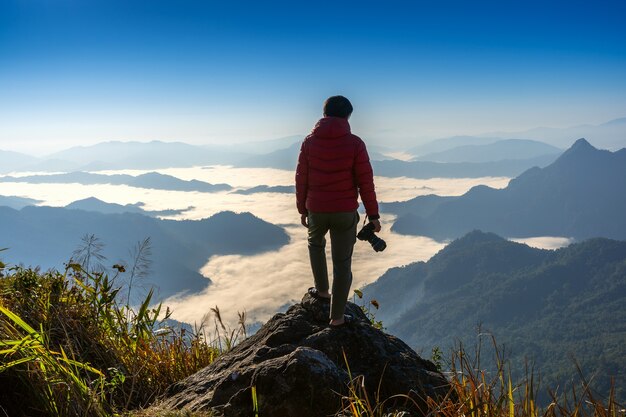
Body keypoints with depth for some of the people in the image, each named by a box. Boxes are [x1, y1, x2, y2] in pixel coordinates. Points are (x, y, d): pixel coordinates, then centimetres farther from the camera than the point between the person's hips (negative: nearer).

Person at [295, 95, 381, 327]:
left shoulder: (309, 142, -2)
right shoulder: (354, 143, -9)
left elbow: (301, 179, 2)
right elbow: (365, 182, -8)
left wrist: (302, 209, 14)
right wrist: (373, 215, 0)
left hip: (316, 210, 2)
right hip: (345, 212, -2)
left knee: (315, 243, 33)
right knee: (342, 262, 8)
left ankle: (322, 289, 36)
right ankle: (337, 316, 14)